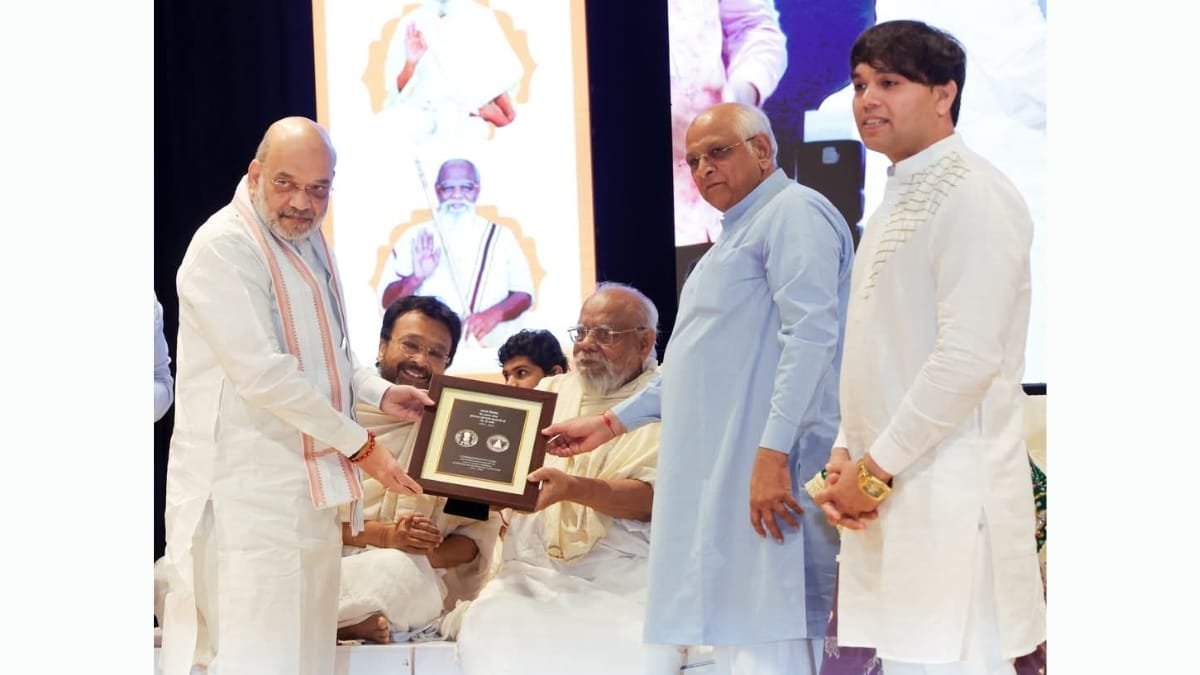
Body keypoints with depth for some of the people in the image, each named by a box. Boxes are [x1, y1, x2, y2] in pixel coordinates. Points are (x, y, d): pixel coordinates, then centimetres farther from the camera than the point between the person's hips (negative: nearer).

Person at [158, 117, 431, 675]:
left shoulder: (307, 237, 13)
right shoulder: (223, 247, -16)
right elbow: (262, 374, -21)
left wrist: (380, 392, 7)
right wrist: (359, 444, -16)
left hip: (311, 480, 9)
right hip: (248, 490, -9)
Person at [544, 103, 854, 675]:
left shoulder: (794, 213, -5)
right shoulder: (737, 235, 26)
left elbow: (809, 337, -17)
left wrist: (773, 453, -25)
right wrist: (611, 423, 31)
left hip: (766, 474, -10)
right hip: (720, 477, 10)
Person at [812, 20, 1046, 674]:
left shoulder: (972, 195, -10)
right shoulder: (895, 203, 19)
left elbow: (968, 358, -18)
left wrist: (876, 468, -13)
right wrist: (846, 455, 8)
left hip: (950, 495, -9)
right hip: (889, 497, 9)